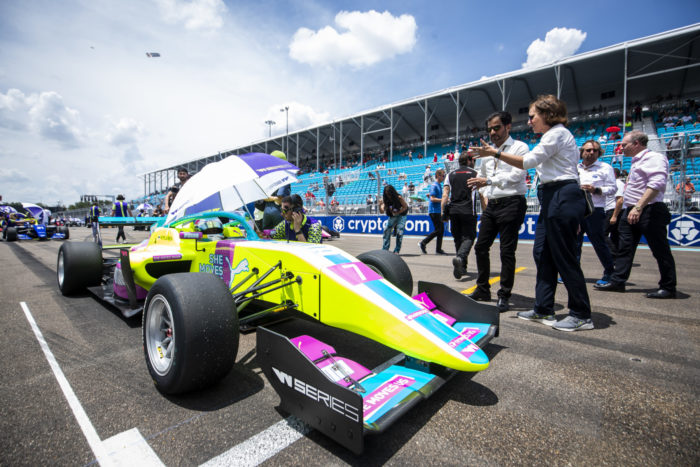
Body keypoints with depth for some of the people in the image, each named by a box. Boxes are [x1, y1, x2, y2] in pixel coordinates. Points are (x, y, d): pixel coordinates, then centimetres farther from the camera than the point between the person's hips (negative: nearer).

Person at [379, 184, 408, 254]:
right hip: (392, 217, 4)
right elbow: (382, 211, -17)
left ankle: (396, 251, -3)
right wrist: (380, 205, -34)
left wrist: (398, 212, -16)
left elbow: (405, 207, -8)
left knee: (399, 232, -14)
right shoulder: (386, 200, -12)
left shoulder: (399, 198, -21)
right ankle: (384, 250, 0)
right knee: (386, 230, -9)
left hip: (401, 216, -3)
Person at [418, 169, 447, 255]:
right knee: (438, 230, -10)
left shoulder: (439, 185, 17)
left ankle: (438, 249, 11)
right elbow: (432, 199, -19)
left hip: (438, 211, 10)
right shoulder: (434, 185, -11)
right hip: (434, 211, -10)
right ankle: (423, 243, 2)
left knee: (441, 230, 7)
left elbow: (428, 195, 28)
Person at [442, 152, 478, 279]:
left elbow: (445, 195, 5)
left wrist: (443, 211, 5)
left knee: (458, 238, 12)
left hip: (453, 211, 3)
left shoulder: (451, 175, 13)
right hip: (468, 211, -3)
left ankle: (462, 267, 17)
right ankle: (460, 257, -29)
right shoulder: (475, 174, 6)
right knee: (469, 237, 0)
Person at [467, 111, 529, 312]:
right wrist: (484, 195, 12)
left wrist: (489, 181, -24)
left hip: (511, 203, -7)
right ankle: (483, 289, 20)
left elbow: (516, 175, -15)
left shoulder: (519, 147, -1)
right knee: (480, 247, 6)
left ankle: (504, 296, 7)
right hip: (492, 205, 7)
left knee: (507, 252, -4)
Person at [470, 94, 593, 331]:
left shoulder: (557, 133, -7)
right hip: (553, 198, 10)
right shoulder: (556, 135, 23)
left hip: (562, 197, -10)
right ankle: (543, 310, 16)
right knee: (542, 253, 8)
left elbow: (527, 161, -15)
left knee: (564, 257, -5)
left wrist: (495, 153, -10)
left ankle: (581, 315, 8)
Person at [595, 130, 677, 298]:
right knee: (625, 248, 8)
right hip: (630, 211, 9)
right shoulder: (636, 162, 18)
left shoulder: (654, 158, -10)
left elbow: (656, 185, -23)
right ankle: (618, 281, 14)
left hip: (649, 210, -9)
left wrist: (638, 207, -29)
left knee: (660, 250, 0)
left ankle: (668, 288, 11)